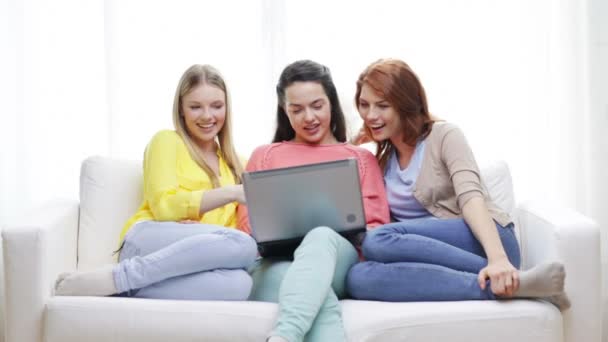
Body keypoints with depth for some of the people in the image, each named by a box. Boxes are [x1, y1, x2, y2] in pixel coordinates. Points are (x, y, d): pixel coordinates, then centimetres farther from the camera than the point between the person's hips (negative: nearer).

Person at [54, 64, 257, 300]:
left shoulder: (232, 162, 27)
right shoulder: (167, 140, 13)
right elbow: (164, 206, -2)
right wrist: (231, 193, -11)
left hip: (195, 261, 3)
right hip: (148, 242, -3)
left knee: (238, 283, -36)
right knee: (241, 244, -35)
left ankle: (122, 289, -29)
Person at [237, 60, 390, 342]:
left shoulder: (361, 158, 26)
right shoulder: (264, 156, 27)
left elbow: (376, 226, 15)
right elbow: (248, 225, 17)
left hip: (340, 260, 0)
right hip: (276, 262, 0)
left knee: (322, 236, -41)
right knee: (322, 300, -39)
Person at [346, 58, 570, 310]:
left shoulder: (444, 135, 0)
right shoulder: (379, 157, 17)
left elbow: (471, 196, -17)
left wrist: (498, 258, -33)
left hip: (481, 241, -5)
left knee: (379, 241, -31)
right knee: (359, 277, -30)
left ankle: (507, 279, -30)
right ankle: (506, 286, -33)